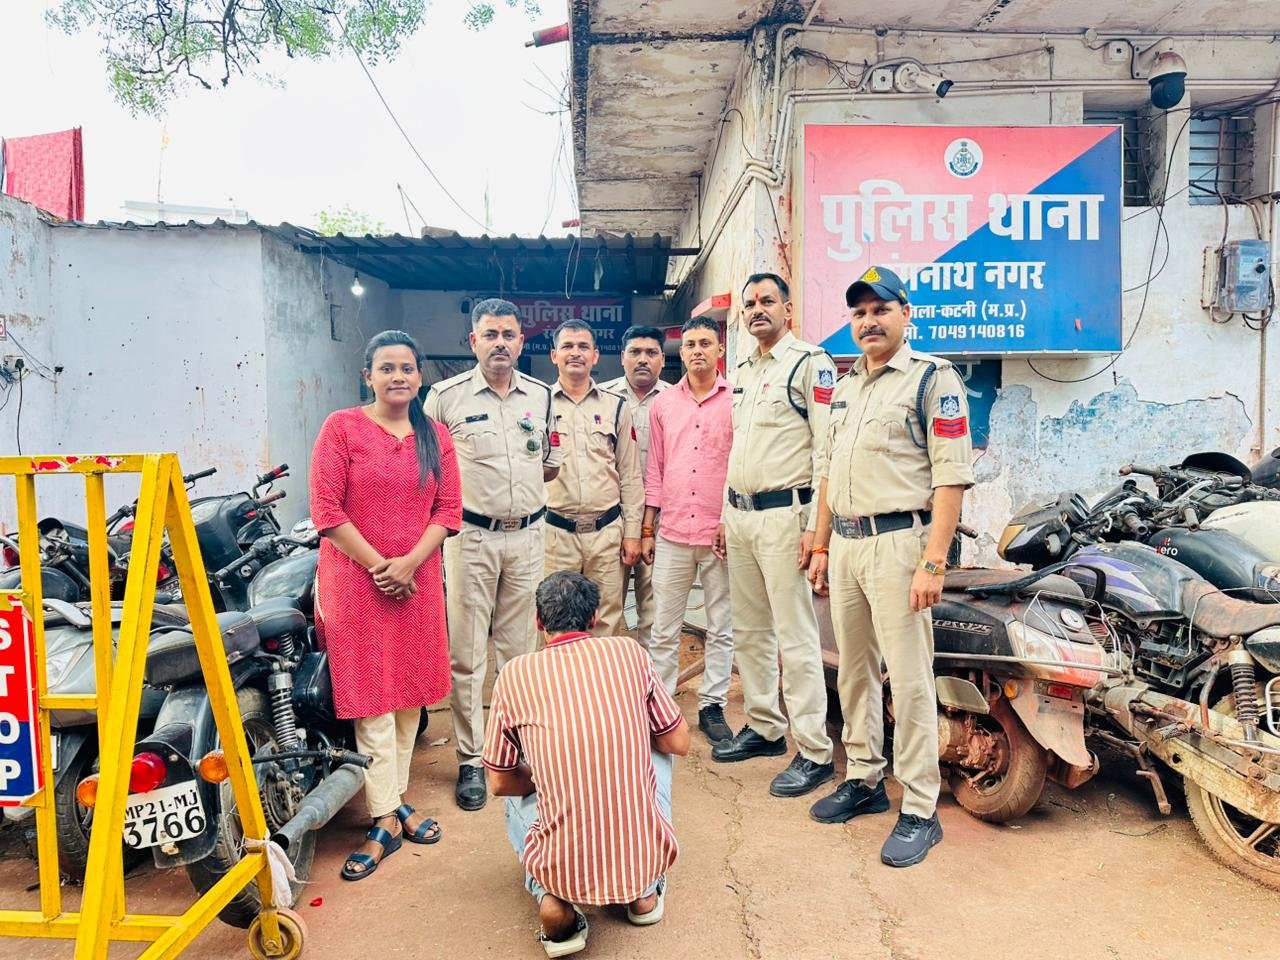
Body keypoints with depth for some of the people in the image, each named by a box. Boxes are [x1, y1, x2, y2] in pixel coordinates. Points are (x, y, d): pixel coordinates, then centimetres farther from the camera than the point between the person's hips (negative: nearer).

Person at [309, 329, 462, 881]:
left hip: (417, 581, 4)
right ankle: (386, 821, 11)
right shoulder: (342, 427, -4)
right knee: (373, 700, 0)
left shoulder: (435, 436, 8)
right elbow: (327, 511, -9)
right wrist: (379, 566, -12)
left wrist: (410, 562, -11)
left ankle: (397, 798, 29)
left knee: (410, 695, 12)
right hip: (356, 581, -4)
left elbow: (449, 509, 3)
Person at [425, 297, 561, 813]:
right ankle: (471, 760, 12)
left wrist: (523, 493, 4)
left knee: (521, 649, 12)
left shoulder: (542, 396, 7)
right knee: (467, 654, 1)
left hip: (527, 536, 3)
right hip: (471, 537, -3)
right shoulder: (447, 396, -3)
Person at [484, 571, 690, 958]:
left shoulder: (516, 674, -1)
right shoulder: (629, 652, 0)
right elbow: (679, 743, 10)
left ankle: (552, 899, 8)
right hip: (647, 857, 1)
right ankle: (644, 892, 25)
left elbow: (500, 784, 8)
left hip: (565, 868, 0)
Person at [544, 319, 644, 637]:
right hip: (555, 531, -1)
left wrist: (632, 533, 4)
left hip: (607, 531, 1)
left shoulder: (616, 407, 8)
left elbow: (630, 475, 9)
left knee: (608, 621, 7)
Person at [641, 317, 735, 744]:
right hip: (672, 533, 2)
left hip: (722, 533, -2)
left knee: (721, 628, 8)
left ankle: (712, 706, 21)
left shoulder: (736, 400, 0)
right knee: (663, 630, 7)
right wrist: (646, 531, 9)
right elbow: (654, 471, 11)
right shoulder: (663, 405, 9)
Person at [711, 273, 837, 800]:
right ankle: (764, 727, 28)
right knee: (748, 632, 14)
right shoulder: (743, 370, 18)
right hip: (739, 515, 8)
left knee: (795, 637, -6)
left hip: (783, 515, -8)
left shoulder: (810, 362, -7)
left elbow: (828, 450, -14)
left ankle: (815, 752, 4)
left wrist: (815, 526, -19)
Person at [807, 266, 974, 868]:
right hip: (845, 543, 8)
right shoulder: (845, 387, 17)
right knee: (855, 672, 15)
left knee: (909, 680, -3)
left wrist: (933, 563, -19)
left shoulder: (933, 379, -6)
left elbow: (952, 477, -13)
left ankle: (920, 809, 9)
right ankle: (864, 781, 30)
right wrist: (820, 547, 17)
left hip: (897, 542, -7)